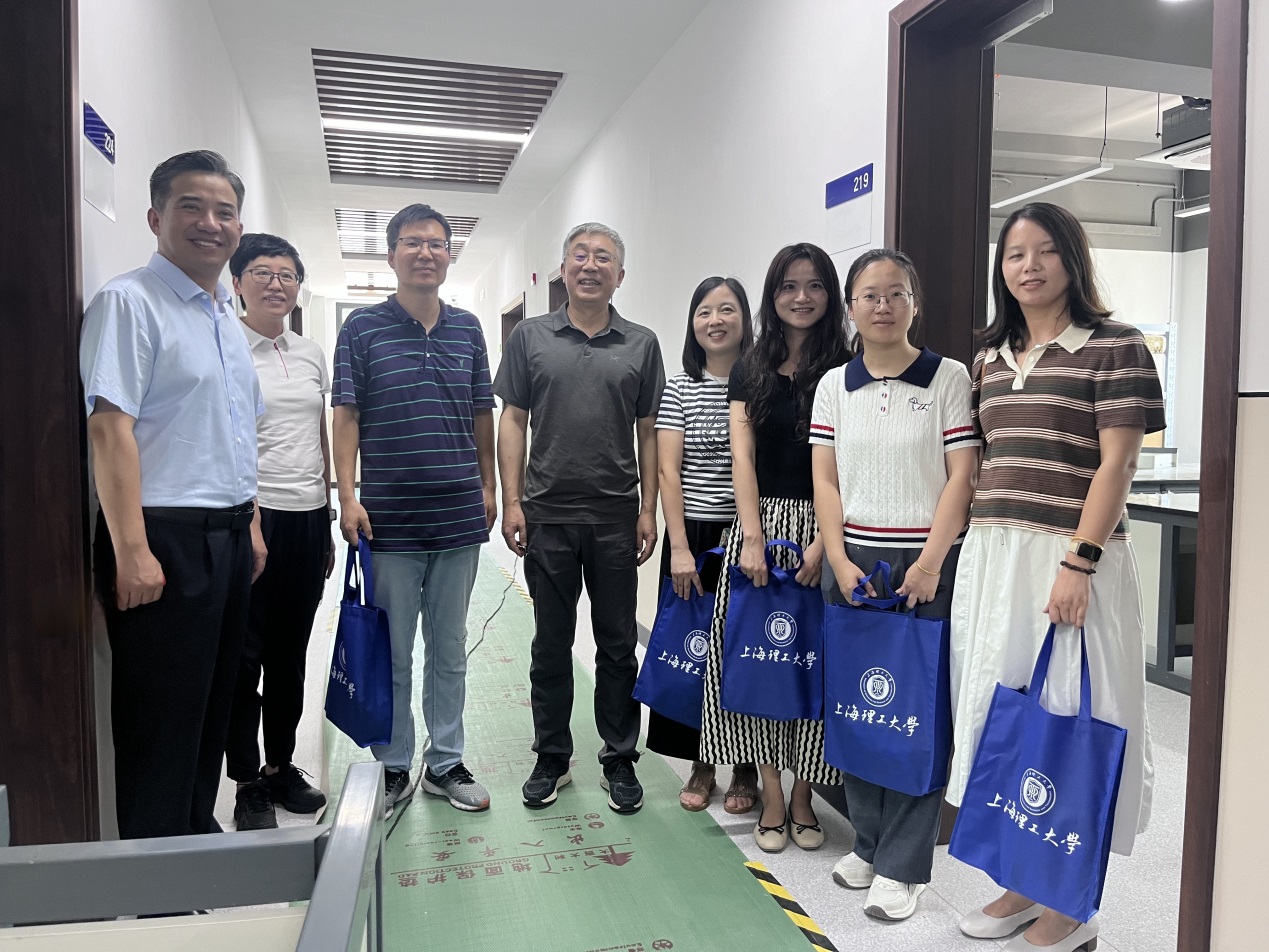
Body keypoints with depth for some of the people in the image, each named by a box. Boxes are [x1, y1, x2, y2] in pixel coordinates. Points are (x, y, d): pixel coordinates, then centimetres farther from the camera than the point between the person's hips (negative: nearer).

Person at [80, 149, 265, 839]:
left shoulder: (227, 319, 16)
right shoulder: (129, 302, -9)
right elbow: (110, 427, -18)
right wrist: (131, 549, -23)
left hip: (228, 536, 8)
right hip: (165, 537, -8)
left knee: (213, 705, 18)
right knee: (162, 721, 2)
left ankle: (199, 837, 33)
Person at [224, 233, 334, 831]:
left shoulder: (311, 354, 14)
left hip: (309, 518, 6)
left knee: (290, 653, 14)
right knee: (245, 656, 3)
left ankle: (281, 766, 29)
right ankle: (248, 785, 16)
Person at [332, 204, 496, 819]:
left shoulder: (468, 329, 9)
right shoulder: (362, 329, 0)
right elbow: (347, 415, -3)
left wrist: (488, 487, 10)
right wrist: (348, 496, -10)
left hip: (459, 517, 3)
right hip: (389, 520, -3)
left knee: (449, 649, 13)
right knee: (392, 653, 8)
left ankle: (445, 762, 27)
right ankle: (393, 769, 23)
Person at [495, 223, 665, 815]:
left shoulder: (641, 344, 6)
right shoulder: (530, 337, 4)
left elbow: (648, 432, 7)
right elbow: (512, 421, 3)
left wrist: (648, 510, 1)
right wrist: (512, 501, -4)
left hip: (616, 517, 0)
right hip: (547, 515, 0)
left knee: (618, 644, 9)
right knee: (551, 644, 10)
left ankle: (620, 761, 23)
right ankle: (551, 759, 25)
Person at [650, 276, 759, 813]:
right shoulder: (679, 389, 4)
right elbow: (667, 471, -2)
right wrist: (679, 547, -10)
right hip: (693, 535, 1)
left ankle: (746, 769, 21)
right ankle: (700, 765, 23)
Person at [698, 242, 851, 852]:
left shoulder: (846, 372, 3)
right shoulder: (751, 370, 10)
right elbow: (742, 458, 1)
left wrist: (823, 542, -13)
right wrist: (753, 537, -10)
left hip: (823, 528, -2)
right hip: (760, 524, 2)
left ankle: (802, 795, 19)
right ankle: (772, 796, 15)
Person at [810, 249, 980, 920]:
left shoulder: (949, 378, 1)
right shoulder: (834, 385, 9)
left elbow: (962, 475, -5)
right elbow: (825, 479, 5)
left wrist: (930, 561, -14)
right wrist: (840, 561, -6)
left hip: (925, 562, -3)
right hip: (851, 561, 3)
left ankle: (903, 865, 13)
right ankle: (868, 840, 27)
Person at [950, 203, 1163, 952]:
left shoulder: (1115, 346, -4)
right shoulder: (993, 357, 14)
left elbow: (1116, 463, -11)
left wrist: (1078, 563, -18)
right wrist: (981, 549, 11)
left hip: (1067, 558, -6)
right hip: (991, 555, 6)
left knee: (1066, 712, 1)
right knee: (997, 711, 11)